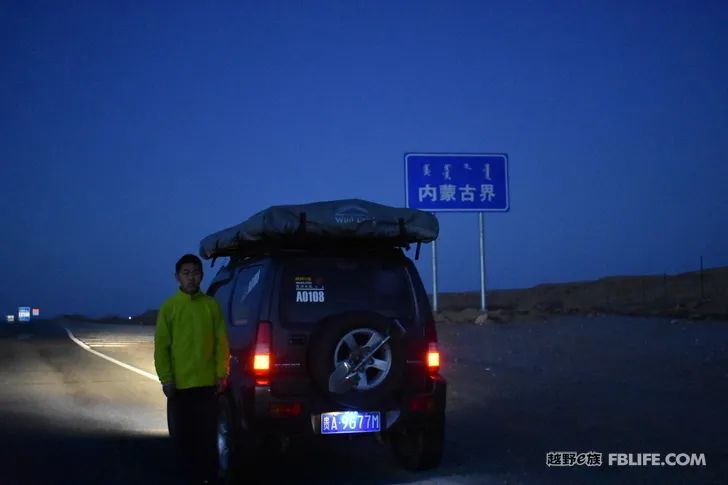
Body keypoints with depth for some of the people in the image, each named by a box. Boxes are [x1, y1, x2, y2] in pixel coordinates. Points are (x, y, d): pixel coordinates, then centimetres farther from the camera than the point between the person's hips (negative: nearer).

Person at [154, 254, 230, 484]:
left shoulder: (211, 305, 3)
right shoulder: (169, 306, 1)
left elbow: (221, 342, 4)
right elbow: (161, 346, -1)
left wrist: (222, 374, -2)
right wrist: (166, 378, -7)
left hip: (207, 382, 0)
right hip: (179, 384, 0)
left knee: (207, 434, 4)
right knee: (181, 435, 7)